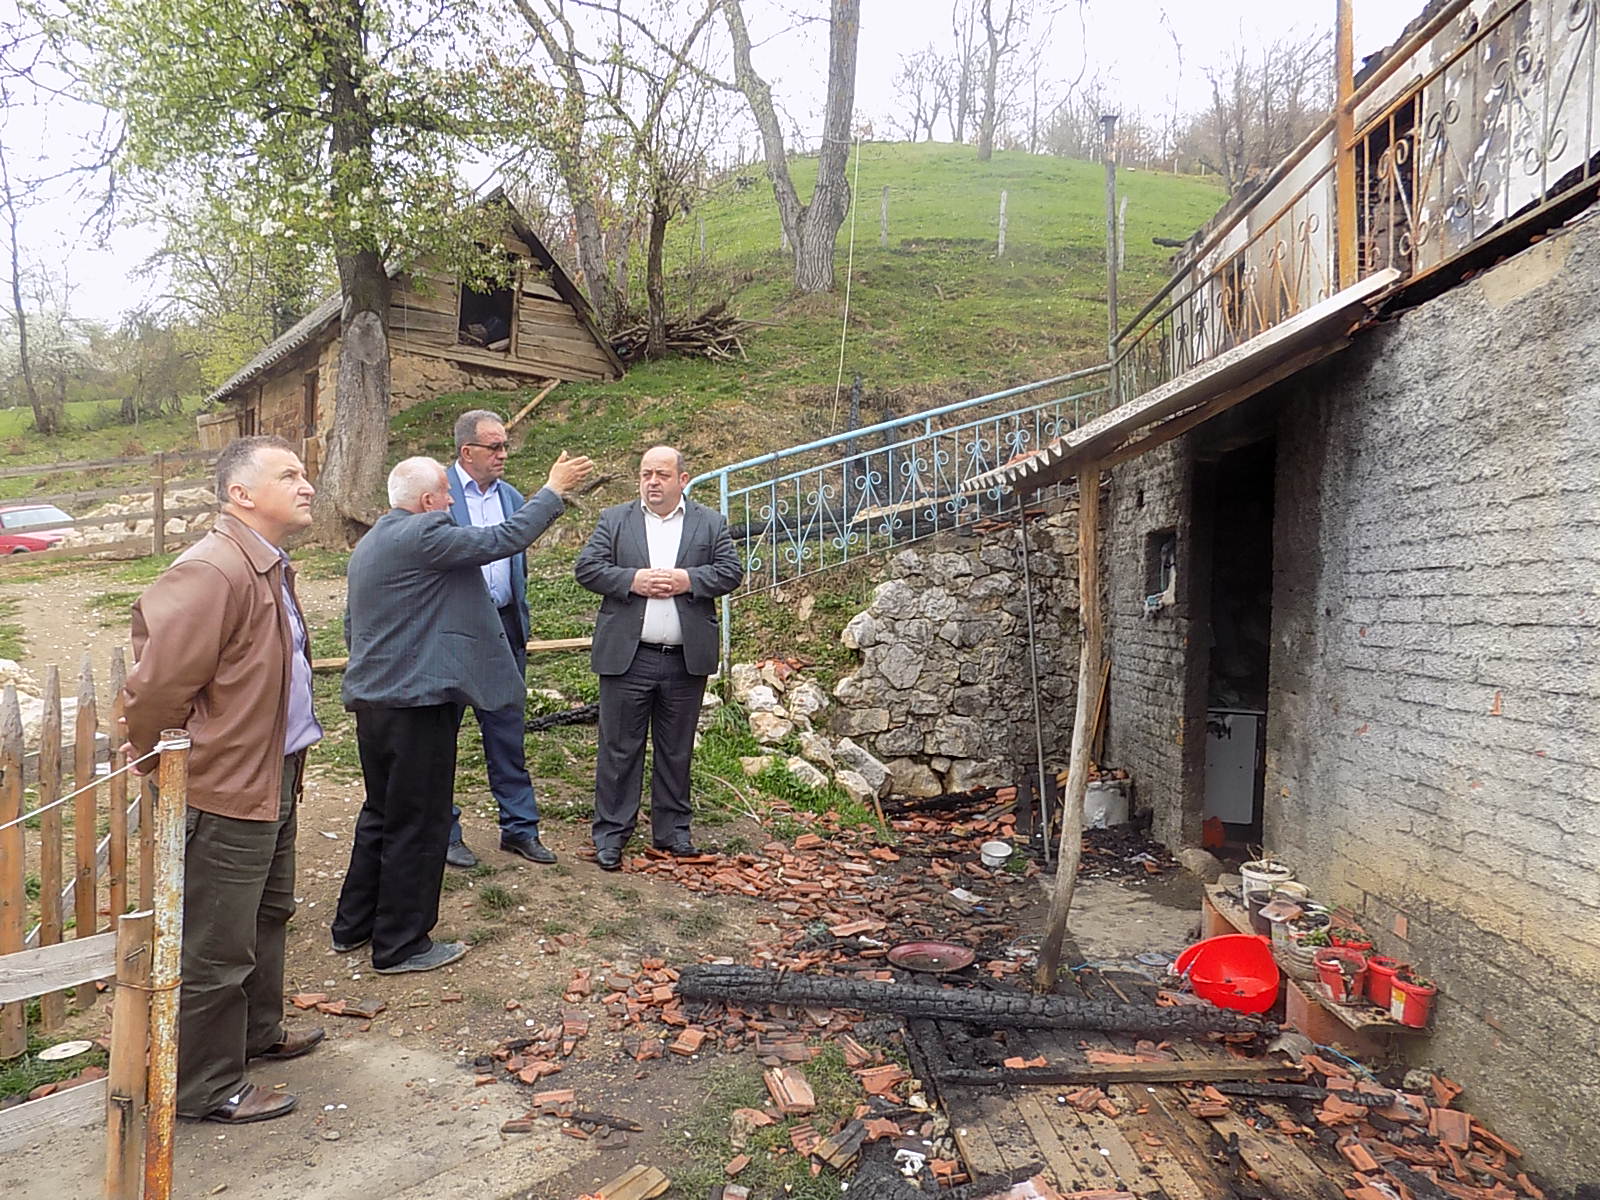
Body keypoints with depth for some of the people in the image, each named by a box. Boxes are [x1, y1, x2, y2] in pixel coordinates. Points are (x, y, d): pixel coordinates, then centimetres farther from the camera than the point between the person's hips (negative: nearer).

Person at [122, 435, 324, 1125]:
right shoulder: (209, 573, -25)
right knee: (217, 949, 6)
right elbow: (156, 683, -25)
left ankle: (258, 1032, 46)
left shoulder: (270, 568, 9)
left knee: (267, 916, 26)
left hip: (271, 781, 10)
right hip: (224, 793, -10)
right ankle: (207, 1088, 23)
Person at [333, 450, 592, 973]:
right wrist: (555, 488, -8)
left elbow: (352, 626, 22)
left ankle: (353, 925, 33)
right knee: (417, 825, 2)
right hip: (417, 702, -10)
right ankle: (401, 945, 12)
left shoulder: (367, 544, 15)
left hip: (370, 699, 10)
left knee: (382, 813, 22)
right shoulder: (422, 535, -17)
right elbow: (503, 538, -18)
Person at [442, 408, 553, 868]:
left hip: (503, 628, 5)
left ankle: (519, 826, 21)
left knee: (509, 734, 10)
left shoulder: (513, 498, 12)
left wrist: (521, 626, 14)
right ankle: (443, 831, 20)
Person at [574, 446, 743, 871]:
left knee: (676, 751, 12)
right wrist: (632, 580, -14)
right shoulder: (614, 520, 7)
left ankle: (672, 830, 24)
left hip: (686, 660, 1)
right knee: (619, 749, 4)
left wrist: (689, 580, -14)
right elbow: (585, 567, -1)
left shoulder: (711, 523, 8)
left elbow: (731, 571, 1)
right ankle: (611, 833, 16)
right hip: (627, 657, -1)